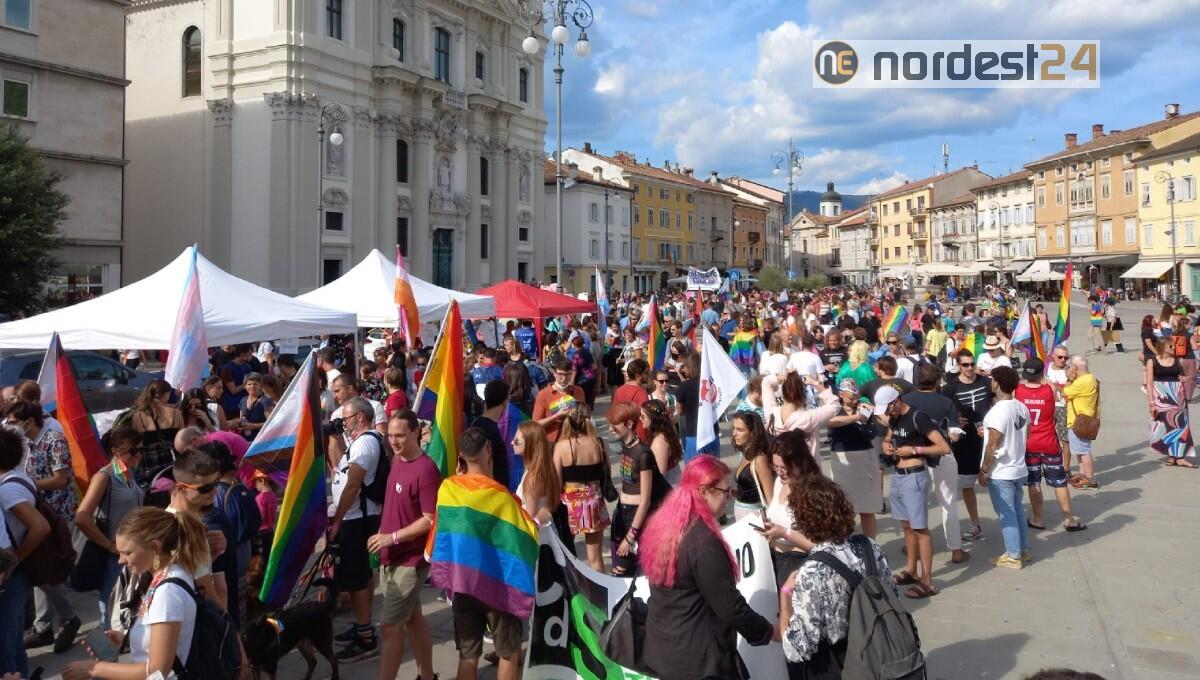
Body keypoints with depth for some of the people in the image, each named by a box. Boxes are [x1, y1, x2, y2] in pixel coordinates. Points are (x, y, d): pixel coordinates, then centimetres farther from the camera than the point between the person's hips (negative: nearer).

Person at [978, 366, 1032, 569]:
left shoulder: (998, 410, -22)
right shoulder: (1021, 408, 3)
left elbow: (993, 445, -21)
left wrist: (983, 470, -12)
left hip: (1000, 473, -8)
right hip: (1018, 469, 8)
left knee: (1007, 515, 2)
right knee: (1018, 511, 18)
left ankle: (1013, 556, 10)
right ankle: (1023, 550, 29)